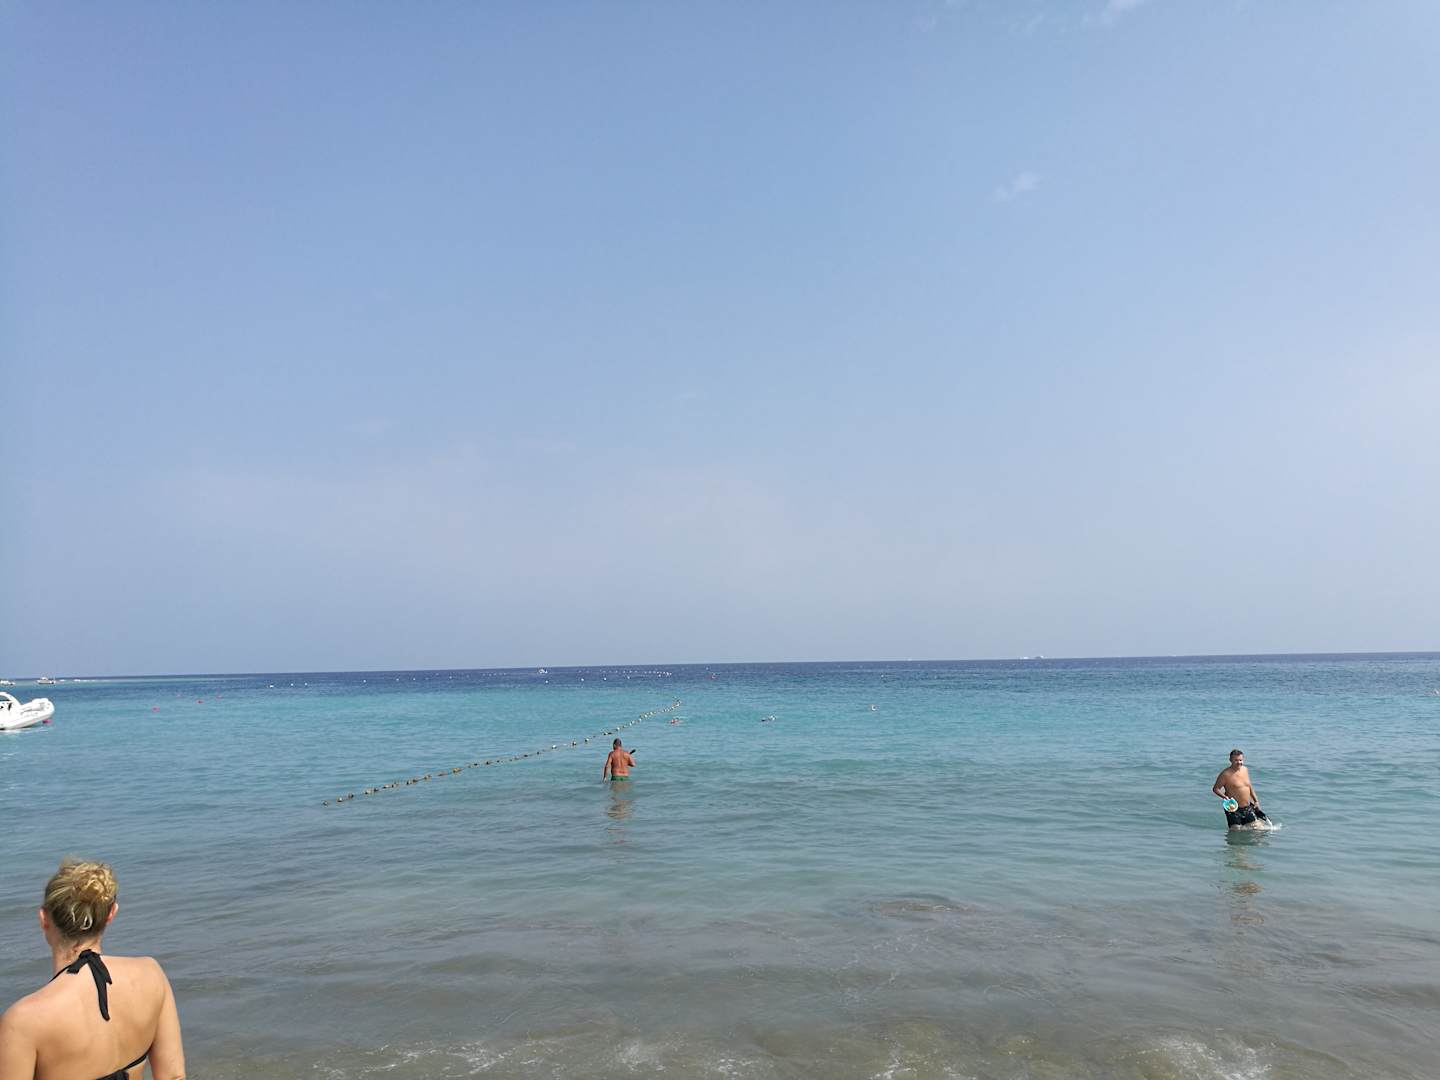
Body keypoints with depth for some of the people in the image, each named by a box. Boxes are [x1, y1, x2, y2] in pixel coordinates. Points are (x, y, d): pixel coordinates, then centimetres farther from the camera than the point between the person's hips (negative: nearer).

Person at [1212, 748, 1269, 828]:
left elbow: (1249, 786, 20)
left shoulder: (1245, 770, 7)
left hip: (1248, 808, 6)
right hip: (1234, 809, -6)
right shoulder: (1226, 774, -13)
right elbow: (1216, 788, -9)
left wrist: (1256, 801, 16)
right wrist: (1224, 796, -25)